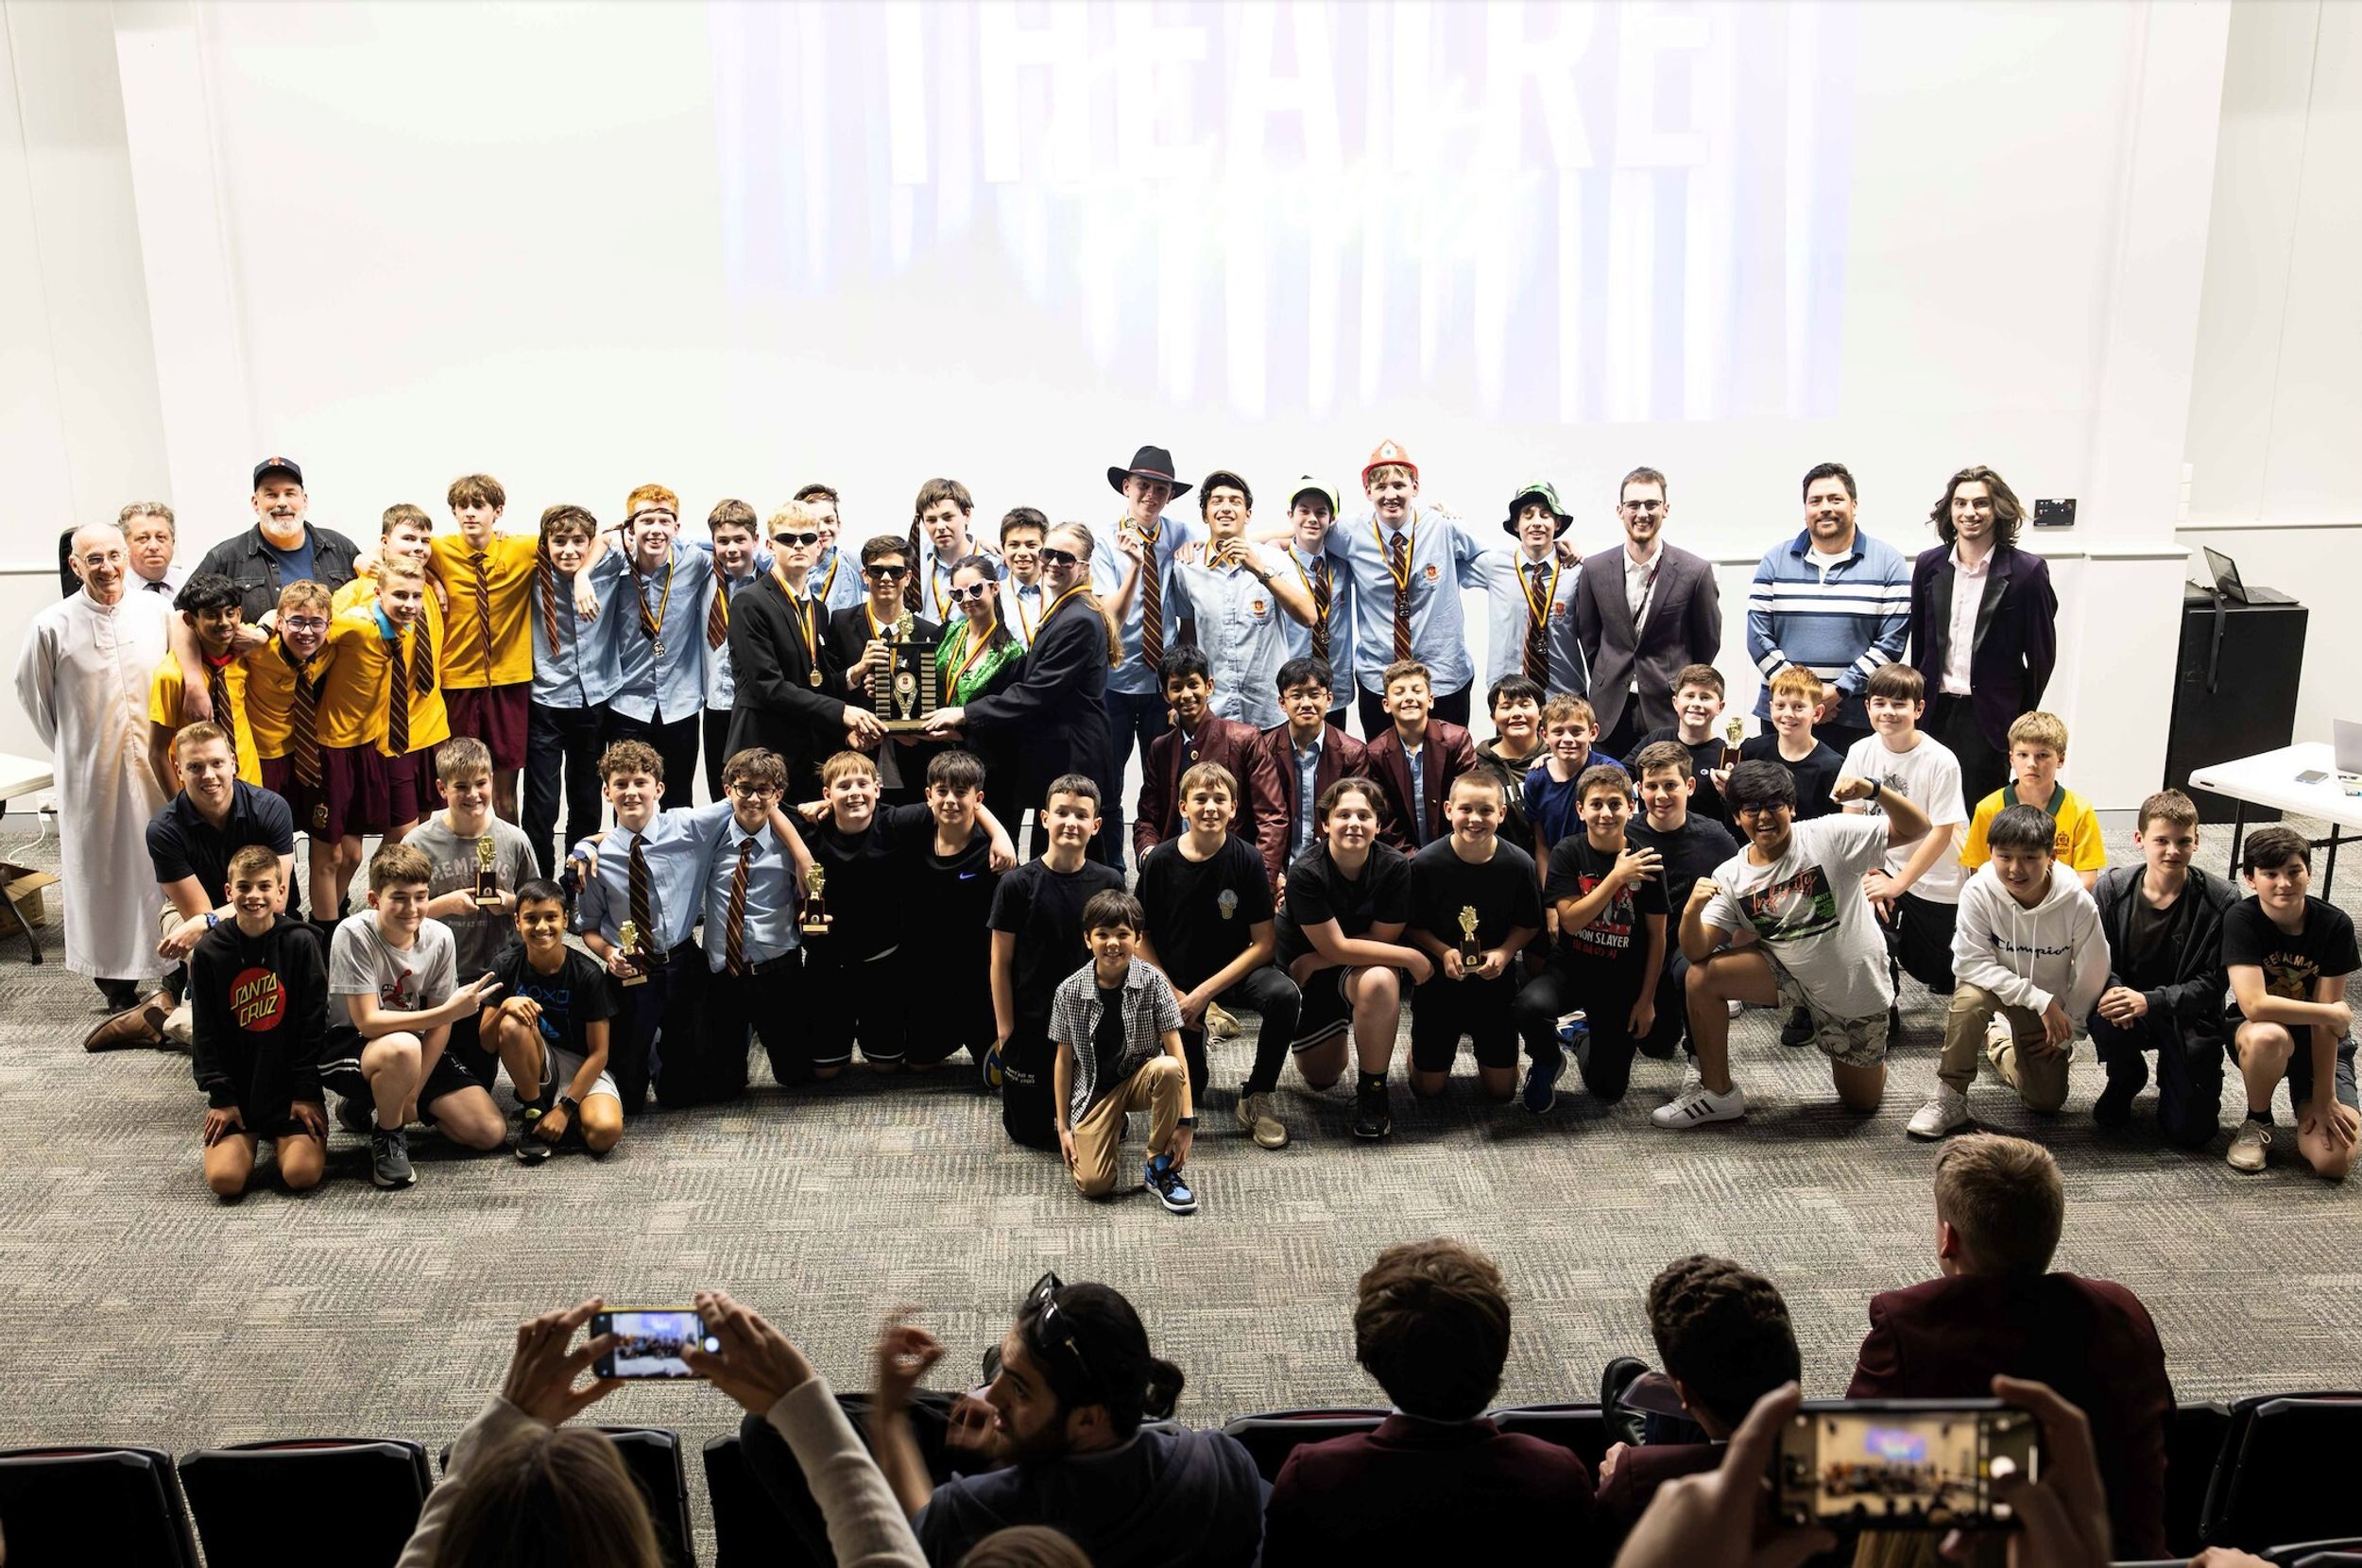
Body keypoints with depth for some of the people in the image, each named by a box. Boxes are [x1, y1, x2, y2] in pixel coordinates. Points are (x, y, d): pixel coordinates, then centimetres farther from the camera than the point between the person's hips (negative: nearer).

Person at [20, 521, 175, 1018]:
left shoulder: (157, 610, -1)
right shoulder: (53, 625, -6)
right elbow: (30, 690, 7)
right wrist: (67, 747, 9)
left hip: (155, 766, 2)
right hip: (90, 773, -2)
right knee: (102, 871, 5)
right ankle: (117, 982, 16)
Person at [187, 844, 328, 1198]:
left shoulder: (300, 943, -6)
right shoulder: (209, 952, -2)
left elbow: (314, 1023, -3)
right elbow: (205, 1033, 3)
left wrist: (306, 1092, -6)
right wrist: (220, 1096, -3)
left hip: (289, 1086, -1)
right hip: (236, 1089, 1)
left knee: (303, 1174, -18)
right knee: (225, 1179, -16)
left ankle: (279, 1139, 18)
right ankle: (250, 1140, 19)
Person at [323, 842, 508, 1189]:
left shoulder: (439, 936, -10)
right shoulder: (354, 935, -23)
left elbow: (439, 1025, -4)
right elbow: (367, 1022, -27)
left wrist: (412, 1094, -11)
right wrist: (450, 1011, -36)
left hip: (415, 1046, 5)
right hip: (346, 1044, -5)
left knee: (491, 1131, -5)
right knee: (402, 1049, -41)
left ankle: (374, 1104, 15)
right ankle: (387, 1135, -9)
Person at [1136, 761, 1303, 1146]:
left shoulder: (1247, 860, -12)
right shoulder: (1159, 862, -10)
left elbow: (1264, 942, -11)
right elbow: (1141, 936, -1)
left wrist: (1205, 991, -18)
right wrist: (1171, 993, -12)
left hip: (1233, 971, 0)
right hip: (1176, 981, 0)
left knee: (1285, 995, -32)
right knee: (1186, 1093, -4)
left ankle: (1256, 1098, -12)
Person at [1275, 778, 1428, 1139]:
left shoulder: (1395, 866, -21)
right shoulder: (1306, 872, -26)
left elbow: (1382, 936, -16)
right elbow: (1336, 947, -26)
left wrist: (1313, 963, -19)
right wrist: (1411, 958, -24)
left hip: (1368, 964, 0)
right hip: (1307, 977, 0)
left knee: (1378, 982, -38)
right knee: (1319, 1079, 10)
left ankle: (1372, 1091, -18)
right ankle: (1336, 1032, 46)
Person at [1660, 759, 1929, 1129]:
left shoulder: (1829, 836, -19)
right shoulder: (1729, 876, -10)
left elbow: (1916, 828, -20)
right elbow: (1697, 953, -16)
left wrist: (1872, 790, -37)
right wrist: (1692, 910, -38)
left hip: (1856, 989, -2)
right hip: (1789, 974, 3)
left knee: (1862, 1101, 9)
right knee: (1702, 977, -20)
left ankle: (1871, 1060, 47)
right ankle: (1718, 1093, -4)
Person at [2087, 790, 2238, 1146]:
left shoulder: (2221, 899, -15)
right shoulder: (2112, 888, -10)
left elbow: (2214, 982, -13)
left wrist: (2149, 1001, -27)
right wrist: (2112, 991, -27)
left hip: (2191, 1020, -1)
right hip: (2129, 1006, 1)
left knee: (2191, 1132, -9)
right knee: (2105, 1020, -36)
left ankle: (2172, 1075, 29)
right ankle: (2125, 1080, 2)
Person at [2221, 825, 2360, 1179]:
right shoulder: (2241, 920, -19)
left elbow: (2326, 1022, -14)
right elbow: (2254, 1005, -28)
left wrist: (2324, 1097, -16)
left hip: (2320, 1043, 1)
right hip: (2256, 1032, -1)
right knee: (2268, 1037, -41)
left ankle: (2304, 1109, 17)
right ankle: (2257, 1122, -9)